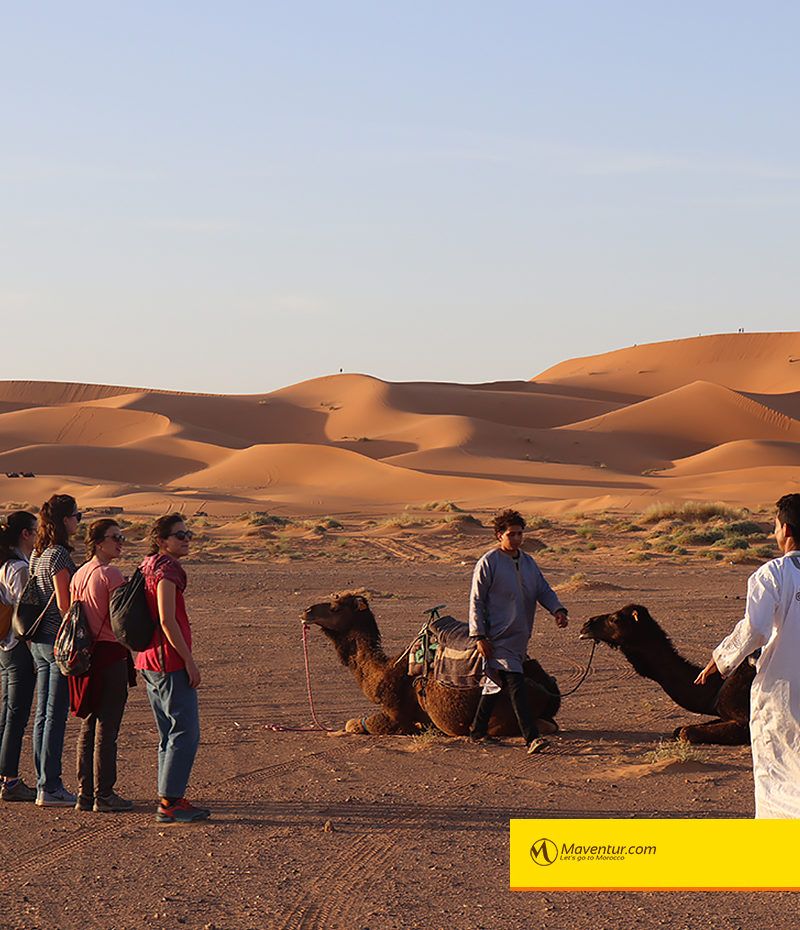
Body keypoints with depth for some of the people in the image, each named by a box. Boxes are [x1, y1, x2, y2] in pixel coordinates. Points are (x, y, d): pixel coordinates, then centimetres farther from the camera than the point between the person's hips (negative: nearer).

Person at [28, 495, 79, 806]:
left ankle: (44, 783, 17)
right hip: (59, 640, -9)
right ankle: (49, 788, -3)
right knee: (55, 714, -5)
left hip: (38, 640, 9)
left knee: (44, 712, 12)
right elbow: (63, 604, -18)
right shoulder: (58, 555, -15)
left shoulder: (37, 554, 12)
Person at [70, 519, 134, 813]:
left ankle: (85, 794, 16)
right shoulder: (111, 575, -13)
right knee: (107, 729, -3)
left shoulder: (78, 574, 10)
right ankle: (103, 796, 0)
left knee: (88, 726, 13)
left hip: (85, 654, 8)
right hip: (111, 656, -8)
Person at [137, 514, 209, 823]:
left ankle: (171, 799, 18)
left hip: (149, 663, 10)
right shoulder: (166, 570, -14)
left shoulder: (148, 568, 16)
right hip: (171, 662, -10)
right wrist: (189, 660, -17)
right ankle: (169, 802, -8)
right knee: (186, 732, -7)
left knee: (169, 734, 15)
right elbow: (167, 620, -21)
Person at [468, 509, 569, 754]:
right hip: (499, 639, -7)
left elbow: (543, 590, 13)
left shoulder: (528, 563, 14)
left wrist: (558, 609, -8)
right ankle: (531, 738, -20)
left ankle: (478, 731, 27)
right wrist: (480, 636, -12)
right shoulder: (488, 563, -7)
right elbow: (476, 601, -7)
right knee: (515, 685, -14)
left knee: (496, 684, 16)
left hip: (520, 637, 7)